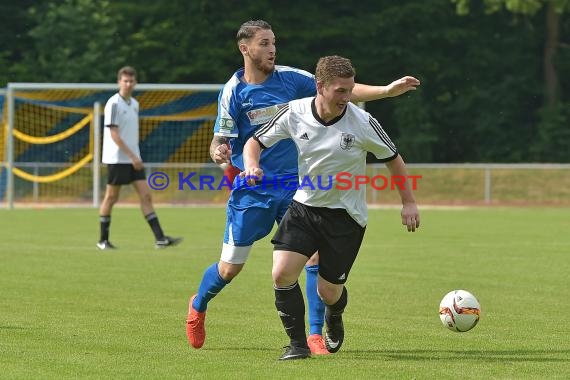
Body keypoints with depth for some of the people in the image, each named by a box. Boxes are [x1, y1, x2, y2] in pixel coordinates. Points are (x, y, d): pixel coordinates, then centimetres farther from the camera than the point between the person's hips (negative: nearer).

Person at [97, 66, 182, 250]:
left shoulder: (134, 104, 12)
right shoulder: (114, 104, -11)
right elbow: (114, 134, -16)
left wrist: (135, 156, 16)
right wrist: (132, 156, -19)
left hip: (133, 159, 7)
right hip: (117, 159, -7)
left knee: (146, 195, -2)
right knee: (111, 197, 1)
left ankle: (160, 238, -8)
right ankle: (103, 240, 12)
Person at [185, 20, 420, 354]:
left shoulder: (291, 78, -3)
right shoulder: (233, 91, -8)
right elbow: (220, 141, -7)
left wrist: (388, 90, -12)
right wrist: (219, 154, -31)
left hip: (296, 186, 2)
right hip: (251, 190, -2)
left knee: (316, 256, -11)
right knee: (230, 267, 4)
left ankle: (316, 334, -1)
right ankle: (198, 306, 36)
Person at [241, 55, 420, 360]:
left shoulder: (362, 123, -16)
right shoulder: (295, 113, -10)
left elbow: (393, 158, -1)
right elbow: (255, 142, 2)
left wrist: (408, 202, 0)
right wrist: (251, 165, -20)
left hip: (345, 215, -2)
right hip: (303, 206, 2)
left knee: (328, 292, 3)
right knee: (282, 274, -18)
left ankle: (334, 320, 42)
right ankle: (298, 344, -1)